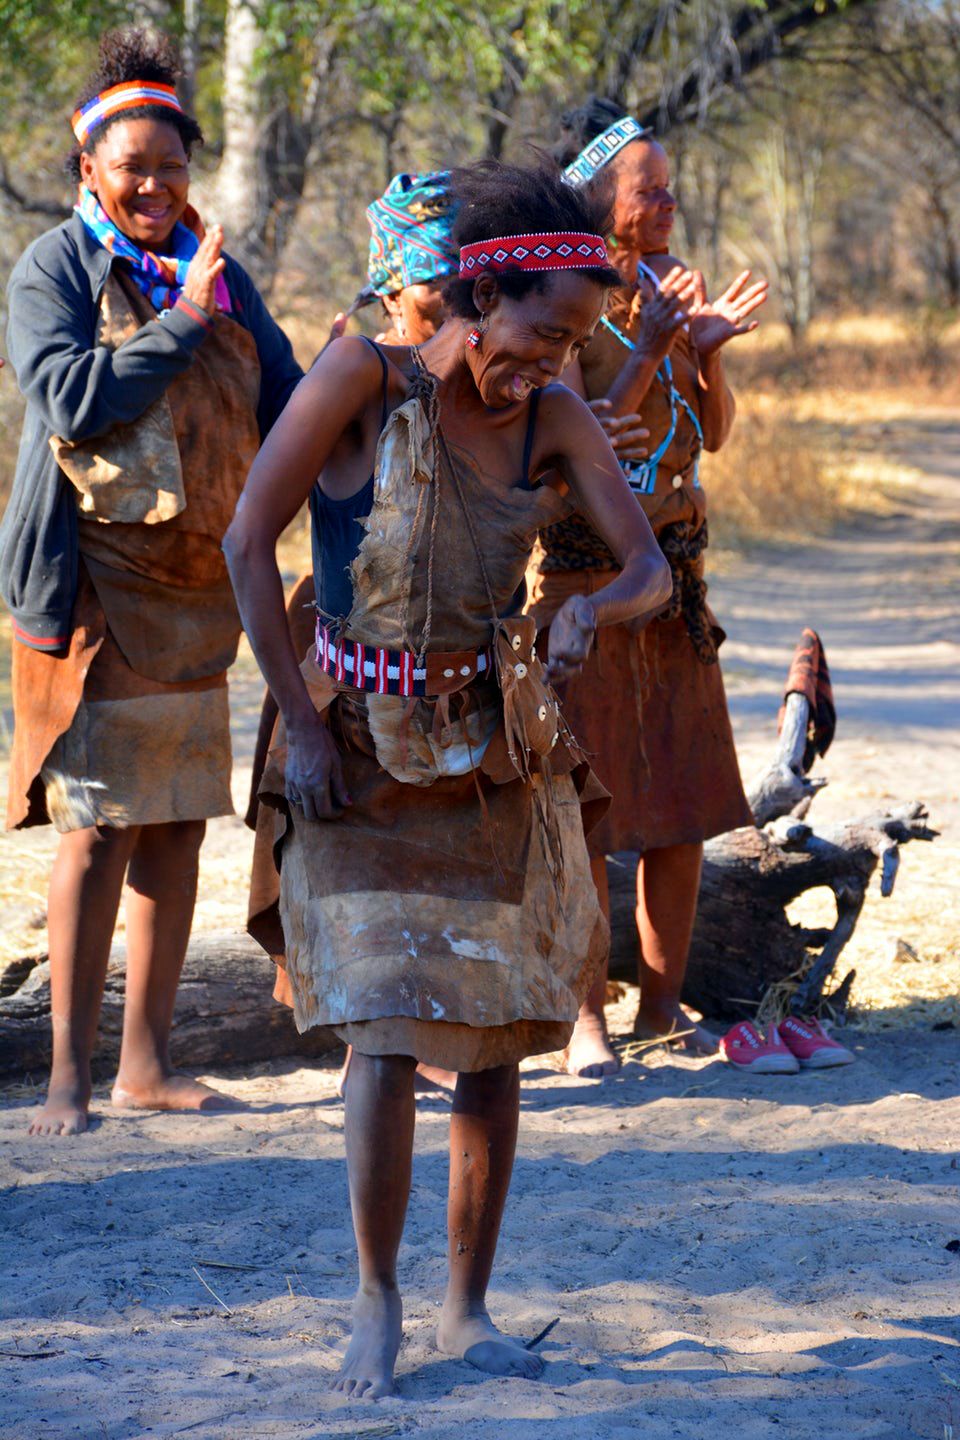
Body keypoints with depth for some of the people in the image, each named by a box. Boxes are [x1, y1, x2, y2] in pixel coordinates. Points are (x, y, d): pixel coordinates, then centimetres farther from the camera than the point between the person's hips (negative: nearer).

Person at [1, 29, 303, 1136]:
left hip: (199, 584, 5)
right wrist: (184, 320, -13)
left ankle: (147, 1059, 15)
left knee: (179, 824, 6)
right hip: (95, 579, -5)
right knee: (98, 827, -9)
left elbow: (281, 404, 12)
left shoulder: (214, 270, 14)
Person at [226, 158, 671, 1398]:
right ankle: (375, 1296, 6)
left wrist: (594, 605, -29)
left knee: (494, 1038, 3)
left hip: (498, 750, 4)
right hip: (362, 747, -4)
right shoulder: (362, 377, -13)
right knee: (389, 1028, -11)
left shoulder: (557, 419, -3)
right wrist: (300, 721, -12)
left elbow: (651, 569, -5)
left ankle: (468, 1308, 15)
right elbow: (246, 541, -12)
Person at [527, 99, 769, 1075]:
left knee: (686, 804, 8)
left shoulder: (663, 291, 9)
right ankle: (585, 1015, 4)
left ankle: (663, 998, 19)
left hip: (672, 576, 7)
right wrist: (646, 354, -22)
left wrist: (709, 352, -7)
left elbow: (714, 431, 10)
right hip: (584, 577, -7)